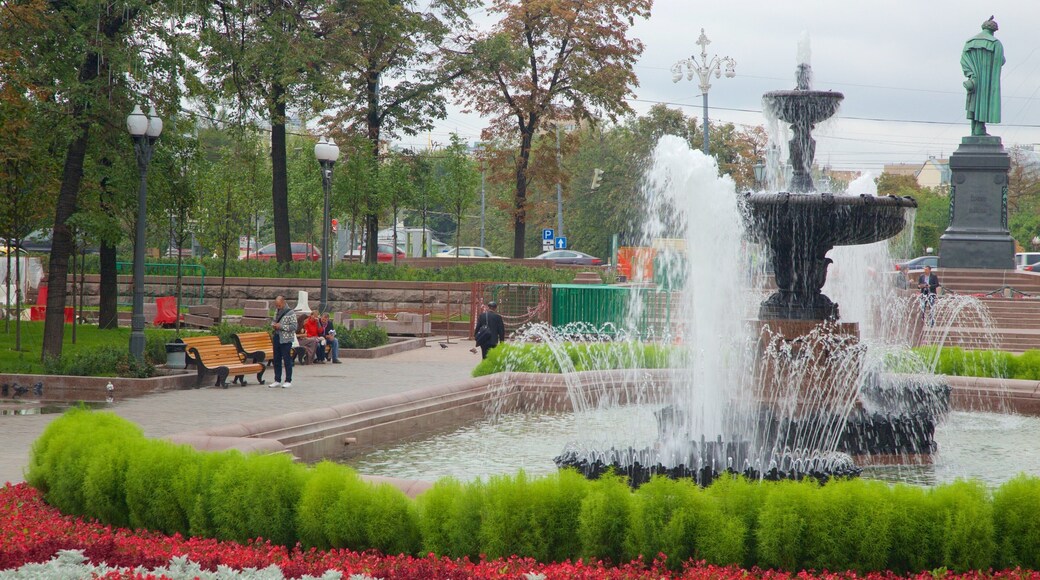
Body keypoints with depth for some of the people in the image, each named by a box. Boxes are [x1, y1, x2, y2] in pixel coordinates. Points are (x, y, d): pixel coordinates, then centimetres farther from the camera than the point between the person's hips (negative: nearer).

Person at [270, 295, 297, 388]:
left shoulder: (290, 312, -10)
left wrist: (281, 326, -18)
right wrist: (273, 325, 1)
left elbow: (294, 326, -14)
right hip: (277, 338, 7)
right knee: (276, 360, 9)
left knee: (287, 360, -2)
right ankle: (277, 381, 16)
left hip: (286, 339, -7)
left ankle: (288, 381, 4)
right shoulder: (277, 311, 11)